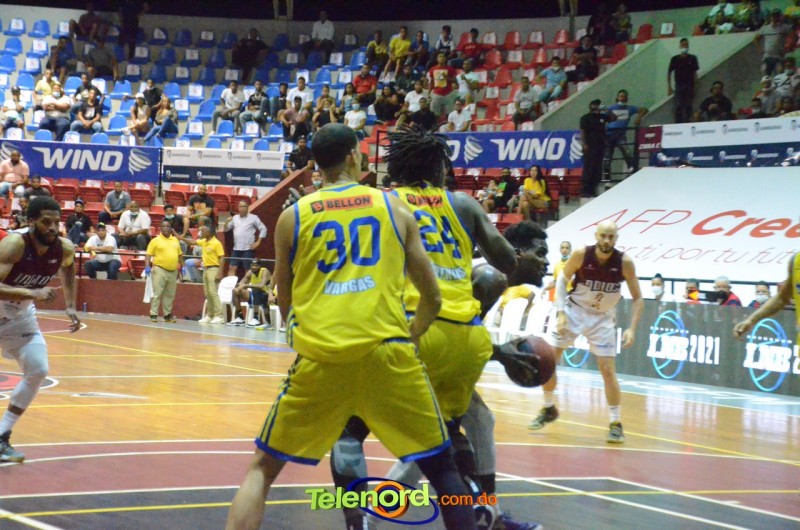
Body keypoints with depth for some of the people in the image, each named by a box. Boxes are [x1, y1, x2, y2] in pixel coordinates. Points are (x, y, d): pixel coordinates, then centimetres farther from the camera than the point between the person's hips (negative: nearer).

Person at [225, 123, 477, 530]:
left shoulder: (292, 216, 13)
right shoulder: (394, 207, 12)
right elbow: (432, 298, 15)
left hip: (319, 357, 1)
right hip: (387, 351, 0)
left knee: (261, 469, 14)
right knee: (441, 467, 13)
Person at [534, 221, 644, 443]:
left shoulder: (625, 262, -21)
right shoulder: (581, 254, -21)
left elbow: (637, 298, -11)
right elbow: (562, 279, -6)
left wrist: (632, 328, -22)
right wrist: (560, 312, -15)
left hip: (602, 318, -1)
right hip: (574, 310, 1)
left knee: (608, 370, -8)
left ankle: (616, 424, 2)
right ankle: (549, 409, 21)